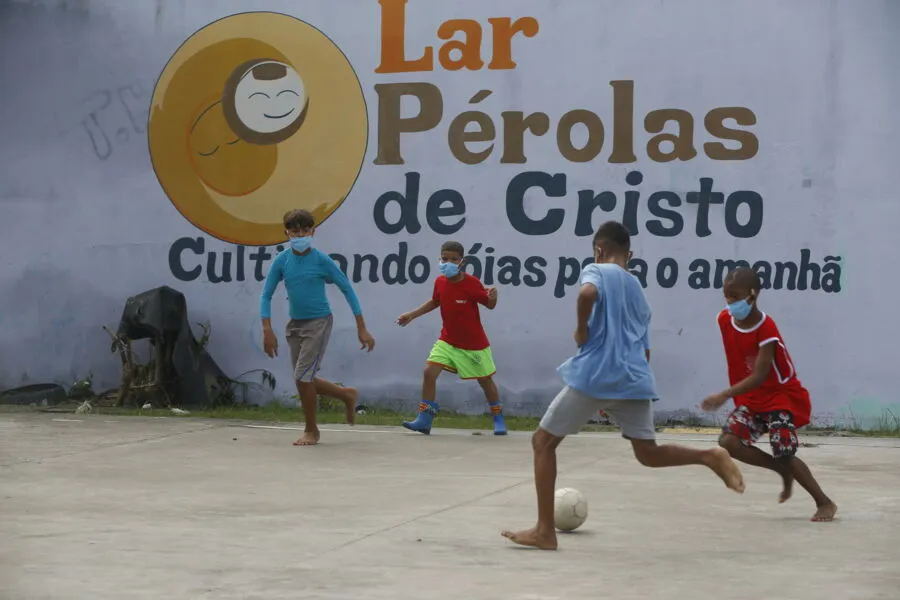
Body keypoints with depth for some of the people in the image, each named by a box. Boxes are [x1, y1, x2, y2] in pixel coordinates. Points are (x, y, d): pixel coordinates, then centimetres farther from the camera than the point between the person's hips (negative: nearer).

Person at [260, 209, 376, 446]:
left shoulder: (321, 260, -12)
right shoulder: (282, 260, -3)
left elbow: (347, 289, -6)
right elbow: (266, 295, 2)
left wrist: (362, 329, -7)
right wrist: (268, 331, -10)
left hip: (319, 323, -5)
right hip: (295, 324, 5)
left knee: (303, 377, -13)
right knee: (306, 380, 9)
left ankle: (311, 430, 6)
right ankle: (347, 395, 36)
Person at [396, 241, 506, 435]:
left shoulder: (471, 283, -19)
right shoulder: (440, 282, -5)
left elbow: (490, 305, -12)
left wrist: (492, 297, -35)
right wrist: (412, 315, 13)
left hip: (474, 343, -4)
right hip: (448, 340, 4)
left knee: (485, 380, 9)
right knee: (429, 372, -12)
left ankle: (498, 420, 28)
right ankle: (424, 420, -7)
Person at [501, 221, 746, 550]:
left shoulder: (596, 271, 3)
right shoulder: (638, 291, 24)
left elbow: (587, 293, -23)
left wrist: (581, 331, -8)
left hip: (593, 375, -6)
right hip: (634, 380, 6)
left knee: (543, 442, 7)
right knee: (648, 453, 15)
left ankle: (545, 531, 3)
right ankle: (710, 456, -10)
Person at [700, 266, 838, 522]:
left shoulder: (766, 329, -24)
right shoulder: (724, 320, -5)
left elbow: (759, 376, -30)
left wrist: (725, 395, -39)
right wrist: (736, 397, 11)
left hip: (783, 396, -7)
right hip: (750, 398, 7)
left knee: (784, 454, -16)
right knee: (729, 442, -13)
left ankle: (825, 503, 5)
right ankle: (785, 472, 8)